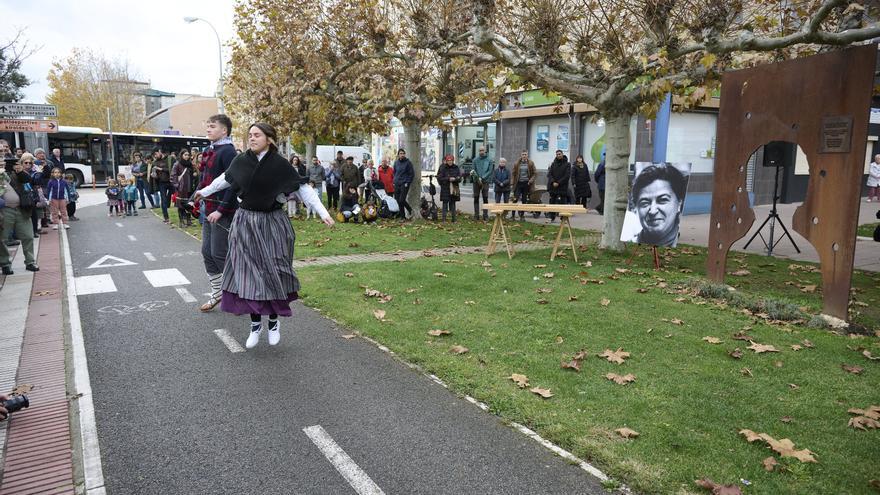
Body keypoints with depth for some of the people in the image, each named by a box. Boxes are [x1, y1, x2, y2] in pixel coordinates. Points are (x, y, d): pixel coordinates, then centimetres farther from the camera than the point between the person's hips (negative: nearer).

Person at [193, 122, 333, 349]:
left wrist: (323, 213, -19)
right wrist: (205, 191, 35)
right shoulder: (241, 161, 1)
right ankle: (255, 325, 15)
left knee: (272, 273, 1)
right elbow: (225, 179, 21)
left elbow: (303, 188, -11)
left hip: (272, 223, -3)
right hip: (246, 222, 3)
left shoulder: (280, 164, -9)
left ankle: (274, 322, 21)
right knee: (248, 274, 2)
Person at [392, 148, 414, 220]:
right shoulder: (396, 162, 10)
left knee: (401, 200, -13)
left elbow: (412, 174, -3)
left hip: (404, 184, -5)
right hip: (397, 184, 5)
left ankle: (410, 211, 9)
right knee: (398, 200, 4)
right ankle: (402, 215, 15)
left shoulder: (408, 162, -4)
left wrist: (408, 182, -9)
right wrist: (395, 180, 11)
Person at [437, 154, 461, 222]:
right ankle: (444, 219, 0)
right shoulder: (443, 168, -3)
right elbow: (439, 178, -6)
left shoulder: (456, 168, 7)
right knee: (445, 203, -3)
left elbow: (459, 178, 7)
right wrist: (448, 179, -15)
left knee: (453, 203, 8)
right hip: (445, 189, -3)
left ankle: (454, 218, 13)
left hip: (454, 188, 3)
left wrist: (454, 179, -15)